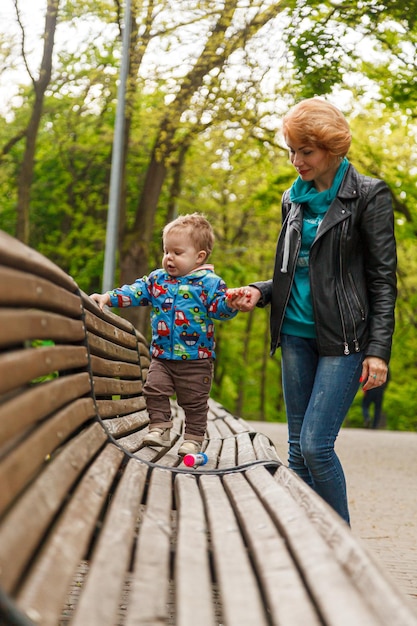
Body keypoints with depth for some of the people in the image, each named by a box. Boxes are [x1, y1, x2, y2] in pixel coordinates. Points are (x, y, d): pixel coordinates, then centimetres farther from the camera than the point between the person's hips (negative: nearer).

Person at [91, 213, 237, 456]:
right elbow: (135, 292, 7)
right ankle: (160, 430, 7)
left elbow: (219, 308, -14)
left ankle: (193, 438, 15)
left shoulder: (209, 282, -7)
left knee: (194, 400, 4)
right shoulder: (157, 279, 7)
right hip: (162, 356, 4)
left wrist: (230, 302, -36)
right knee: (155, 390, -4)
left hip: (196, 358, -4)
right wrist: (108, 297, -3)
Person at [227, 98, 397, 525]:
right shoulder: (294, 199, 13)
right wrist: (259, 292, 1)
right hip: (297, 333, 6)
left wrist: (379, 349, -14)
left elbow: (383, 280, -7)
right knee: (298, 450, 7)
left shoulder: (368, 196, -5)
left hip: (343, 338, -6)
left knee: (315, 445, -13)